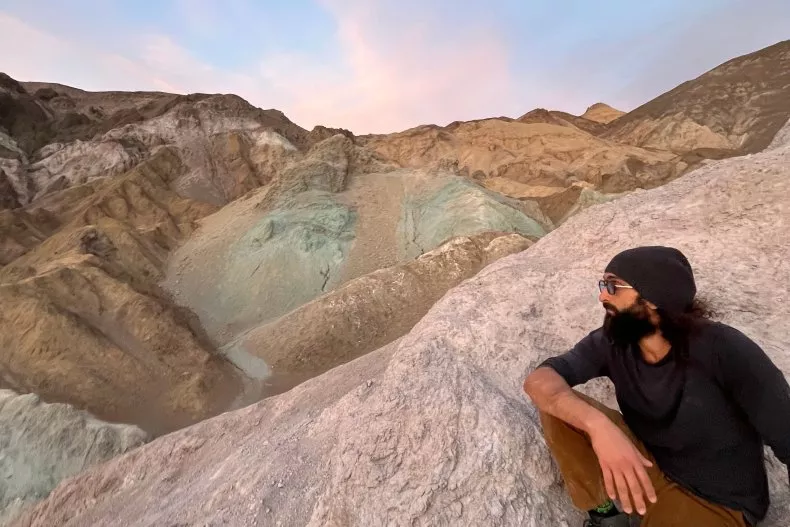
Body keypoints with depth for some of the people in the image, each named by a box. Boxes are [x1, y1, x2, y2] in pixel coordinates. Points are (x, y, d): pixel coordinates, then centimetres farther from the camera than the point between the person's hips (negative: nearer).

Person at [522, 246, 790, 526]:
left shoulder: (723, 349, -22)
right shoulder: (611, 342, -14)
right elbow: (538, 379, -24)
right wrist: (597, 424, -40)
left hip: (718, 504, -4)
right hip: (644, 465, 4)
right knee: (555, 406, -19)